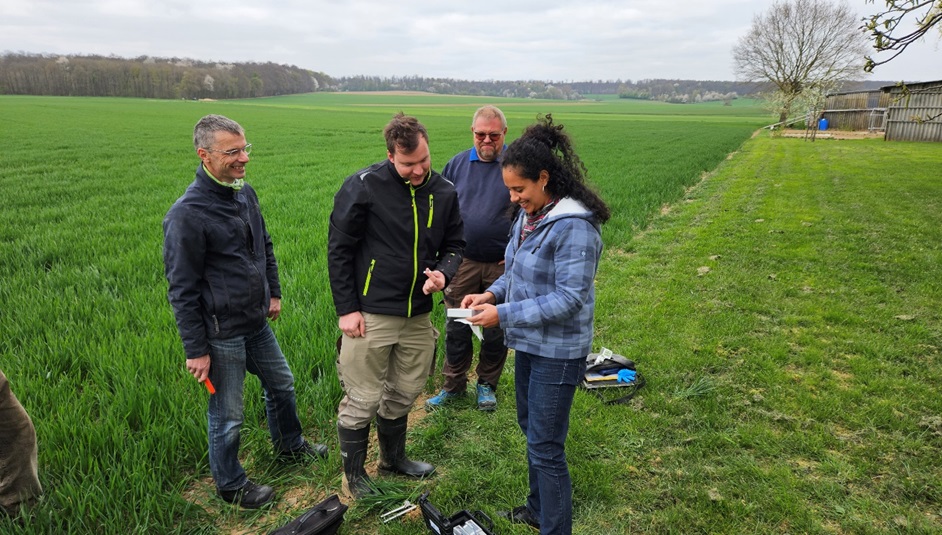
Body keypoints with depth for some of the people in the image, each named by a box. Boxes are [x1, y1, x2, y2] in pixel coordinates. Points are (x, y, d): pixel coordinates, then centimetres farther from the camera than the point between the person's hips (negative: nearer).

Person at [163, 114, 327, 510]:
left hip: (257, 322, 8)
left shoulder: (245, 193, 2)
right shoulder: (187, 214, -22)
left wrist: (273, 293, 17)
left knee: (281, 384, 24)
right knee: (227, 415, 9)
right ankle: (230, 484, 32)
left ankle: (290, 446, 49)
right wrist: (195, 350, -15)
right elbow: (182, 290, -18)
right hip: (221, 335, -8)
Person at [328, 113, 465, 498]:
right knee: (362, 399, 4)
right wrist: (346, 309, -10)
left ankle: (393, 458, 42)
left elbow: (454, 245, 12)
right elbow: (339, 249, -8)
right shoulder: (363, 186, -12)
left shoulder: (444, 192, 2)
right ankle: (353, 476, 26)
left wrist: (443, 273, -11)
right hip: (370, 315, -5)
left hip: (418, 315, 5)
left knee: (403, 394, 19)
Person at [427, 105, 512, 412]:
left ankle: (487, 385, 30)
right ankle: (454, 386, 24)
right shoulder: (457, 165, 5)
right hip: (463, 263, 2)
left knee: (496, 331, 11)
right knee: (456, 328, 7)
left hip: (502, 266, -1)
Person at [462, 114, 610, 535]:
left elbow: (569, 299, -25)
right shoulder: (530, 216, 3)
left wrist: (503, 315, -25)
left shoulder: (574, 227, -24)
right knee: (530, 428, 23)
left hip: (557, 351, -9)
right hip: (528, 342, 9)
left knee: (545, 446, 1)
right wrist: (491, 294, -5)